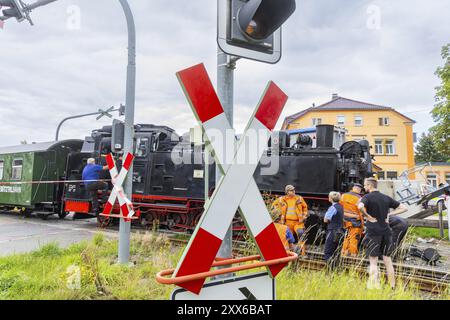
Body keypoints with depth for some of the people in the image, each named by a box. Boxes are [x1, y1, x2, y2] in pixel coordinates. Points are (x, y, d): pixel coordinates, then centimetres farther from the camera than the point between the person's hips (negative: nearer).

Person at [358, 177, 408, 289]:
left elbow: (360, 206, -30)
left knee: (373, 262, 2)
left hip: (373, 232, -5)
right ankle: (392, 286, 21)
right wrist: (389, 214, 5)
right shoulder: (386, 198, 9)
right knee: (388, 260, 15)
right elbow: (404, 208, 13)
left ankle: (374, 286, 1)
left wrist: (368, 216, -15)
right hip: (386, 232, 5)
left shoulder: (368, 197, -8)